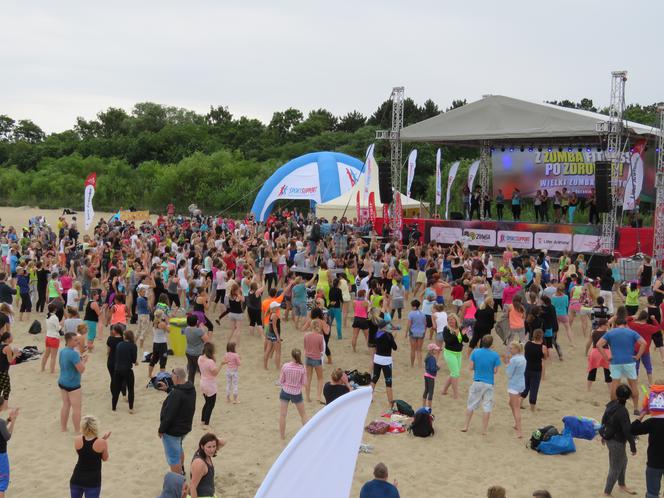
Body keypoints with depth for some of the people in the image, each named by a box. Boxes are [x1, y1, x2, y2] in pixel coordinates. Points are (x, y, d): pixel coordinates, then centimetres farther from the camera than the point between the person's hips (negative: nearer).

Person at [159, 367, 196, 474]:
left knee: (173, 457, 2)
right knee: (179, 449, 32)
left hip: (173, 430, -10)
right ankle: (181, 471, 49)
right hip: (185, 427, 10)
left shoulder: (176, 394, -30)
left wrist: (161, 429, -15)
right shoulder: (191, 389, -2)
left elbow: (169, 414, -27)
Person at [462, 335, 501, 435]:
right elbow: (495, 371, -7)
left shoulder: (475, 352, -7)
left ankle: (466, 427, 19)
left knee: (471, 406, 14)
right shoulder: (495, 355, -10)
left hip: (476, 382, 2)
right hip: (489, 384, -1)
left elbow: (471, 367, -5)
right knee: (487, 408, 7)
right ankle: (484, 430, 10)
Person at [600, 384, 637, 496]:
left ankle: (622, 485, 47)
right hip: (617, 442, -9)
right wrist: (633, 446, -13)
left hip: (609, 438, 9)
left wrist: (604, 435, 24)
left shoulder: (611, 404, -4)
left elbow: (604, 420, 10)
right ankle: (607, 492, 19)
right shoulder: (622, 412, -29)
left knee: (623, 461, 29)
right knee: (615, 468, 7)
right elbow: (627, 431, -25)